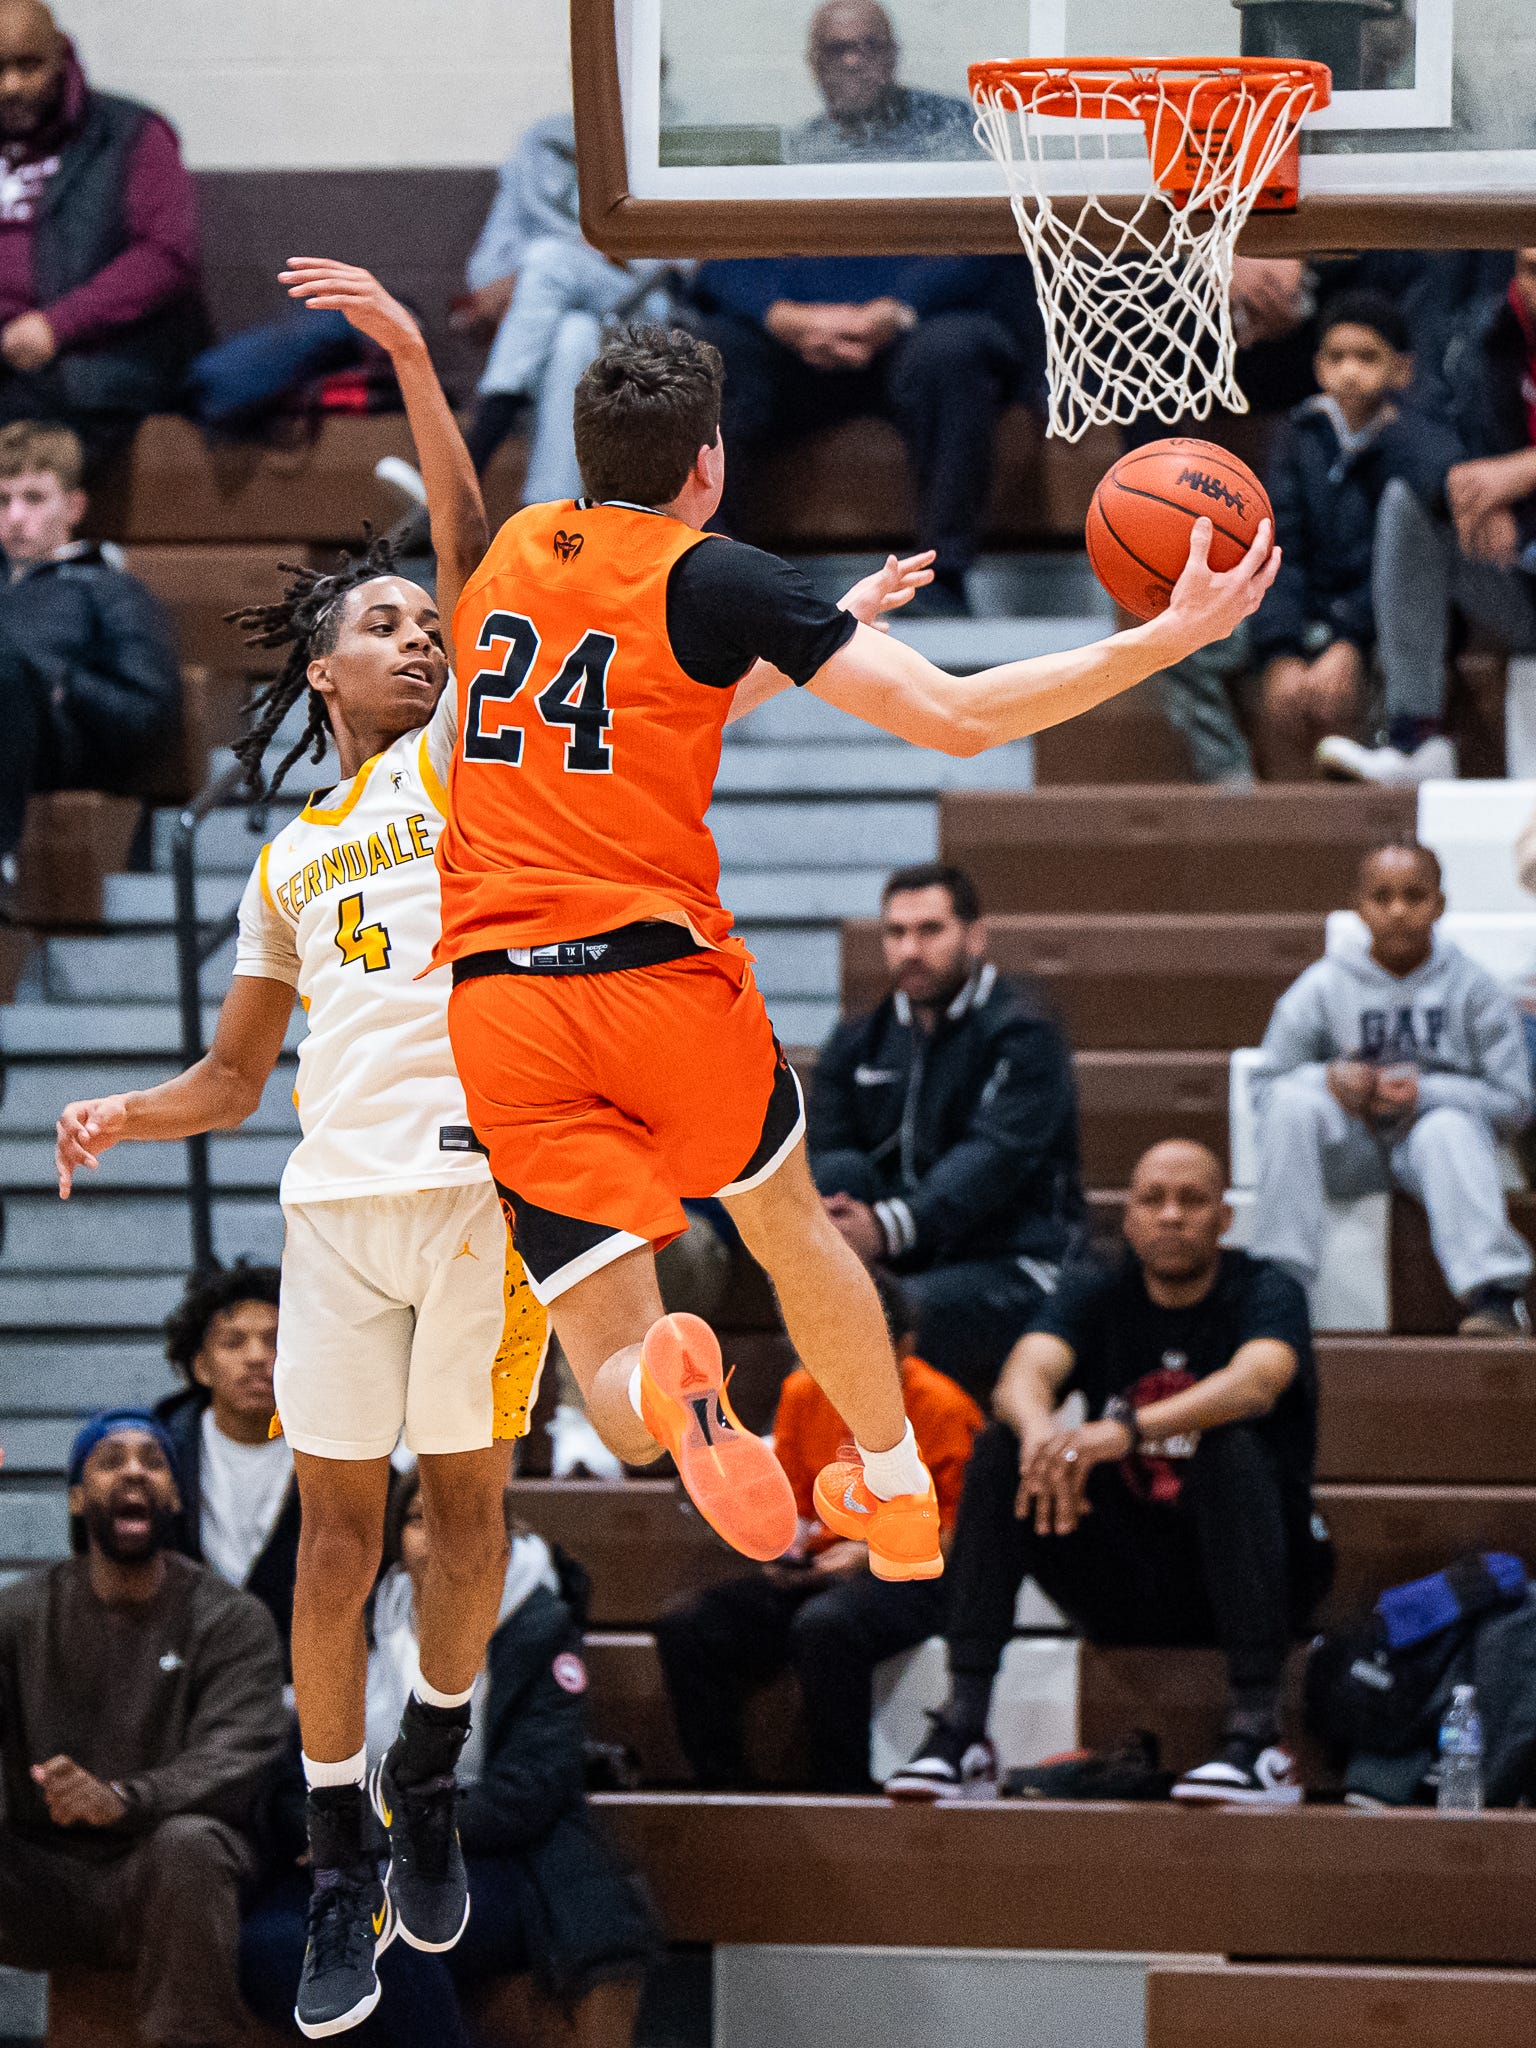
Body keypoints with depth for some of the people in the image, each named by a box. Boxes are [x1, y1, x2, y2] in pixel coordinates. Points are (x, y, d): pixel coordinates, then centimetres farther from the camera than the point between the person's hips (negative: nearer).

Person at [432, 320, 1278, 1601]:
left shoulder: (508, 553, 14)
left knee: (608, 1353, 2)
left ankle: (664, 1384, -34)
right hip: (661, 975, -3)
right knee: (790, 1224, 28)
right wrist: (1173, 636, -3)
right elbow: (957, 718, -8)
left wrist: (843, 622, 41)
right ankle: (900, 1504, 41)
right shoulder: (716, 579, -3)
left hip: (496, 1003, 3)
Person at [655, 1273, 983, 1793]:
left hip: (910, 1576, -6)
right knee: (686, 1628, -16)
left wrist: (873, 1553, -16)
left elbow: (959, 1535, -5)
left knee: (822, 1627, -39)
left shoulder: (943, 1409, -8)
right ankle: (724, 1795, -9)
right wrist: (781, 1544, -3)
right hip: (818, 1571, 6)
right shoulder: (803, 1393, 8)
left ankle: (842, 1801, -27)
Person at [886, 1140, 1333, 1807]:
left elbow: (1256, 1382, -30)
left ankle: (1257, 1740, -39)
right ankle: (961, 1730, -22)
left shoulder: (1266, 1293, -7)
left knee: (1233, 1450, -32)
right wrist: (1042, 1434, -42)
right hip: (1121, 1582, 3)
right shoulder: (1095, 1294, 4)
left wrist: (1127, 1429, -47)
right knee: (999, 1449, -16)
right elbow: (1024, 1375, -17)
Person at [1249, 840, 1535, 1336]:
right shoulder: (1321, 987, 2)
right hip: (1348, 1145, 2)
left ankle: (1493, 1293, -49)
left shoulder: (1472, 989, 0)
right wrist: (1329, 1078, -19)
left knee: (1448, 1128, -37)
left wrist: (1426, 1092, -20)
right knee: (1293, 1102, -29)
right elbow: (1267, 1084, 3)